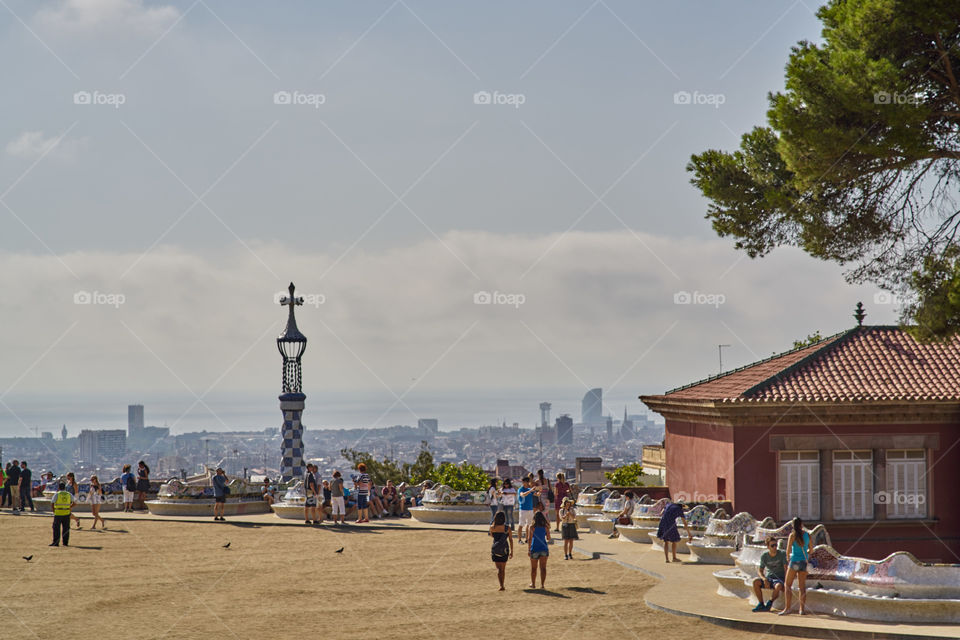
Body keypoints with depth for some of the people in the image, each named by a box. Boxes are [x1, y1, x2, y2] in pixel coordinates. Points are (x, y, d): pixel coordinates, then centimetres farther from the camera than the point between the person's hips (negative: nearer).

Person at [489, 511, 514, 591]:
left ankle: (501, 585, -15)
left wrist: (494, 523, 14)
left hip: (495, 550, -1)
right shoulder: (507, 528, -8)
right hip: (504, 549, 1)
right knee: (503, 568, 16)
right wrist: (511, 551, 6)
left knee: (498, 568, 1)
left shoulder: (492, 527, -7)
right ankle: (502, 585, 23)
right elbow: (511, 540, -3)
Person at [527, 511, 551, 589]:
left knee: (533, 568, 14)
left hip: (535, 549, -1)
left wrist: (528, 550, -8)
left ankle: (533, 584, 24)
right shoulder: (546, 527, -3)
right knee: (543, 568, 3)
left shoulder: (532, 527, -10)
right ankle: (542, 584, -2)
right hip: (544, 549, 1)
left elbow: (529, 539, -12)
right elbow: (548, 538, 5)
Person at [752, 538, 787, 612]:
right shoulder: (764, 556, 0)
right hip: (768, 578, 3)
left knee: (778, 586, -39)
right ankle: (761, 604, -20)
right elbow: (760, 571, -1)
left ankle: (769, 603, -16)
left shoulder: (782, 554, -8)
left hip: (780, 579, -3)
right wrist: (764, 579, -23)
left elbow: (786, 569, -14)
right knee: (756, 582, -27)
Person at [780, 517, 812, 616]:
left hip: (795, 561, -4)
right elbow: (810, 549, 13)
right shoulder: (807, 535, 3)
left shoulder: (793, 535, -9)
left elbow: (788, 549, -9)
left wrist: (788, 557, 11)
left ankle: (787, 608, -6)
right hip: (804, 561, 4)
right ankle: (802, 609, 5)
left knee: (788, 585, 2)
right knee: (802, 586, 8)